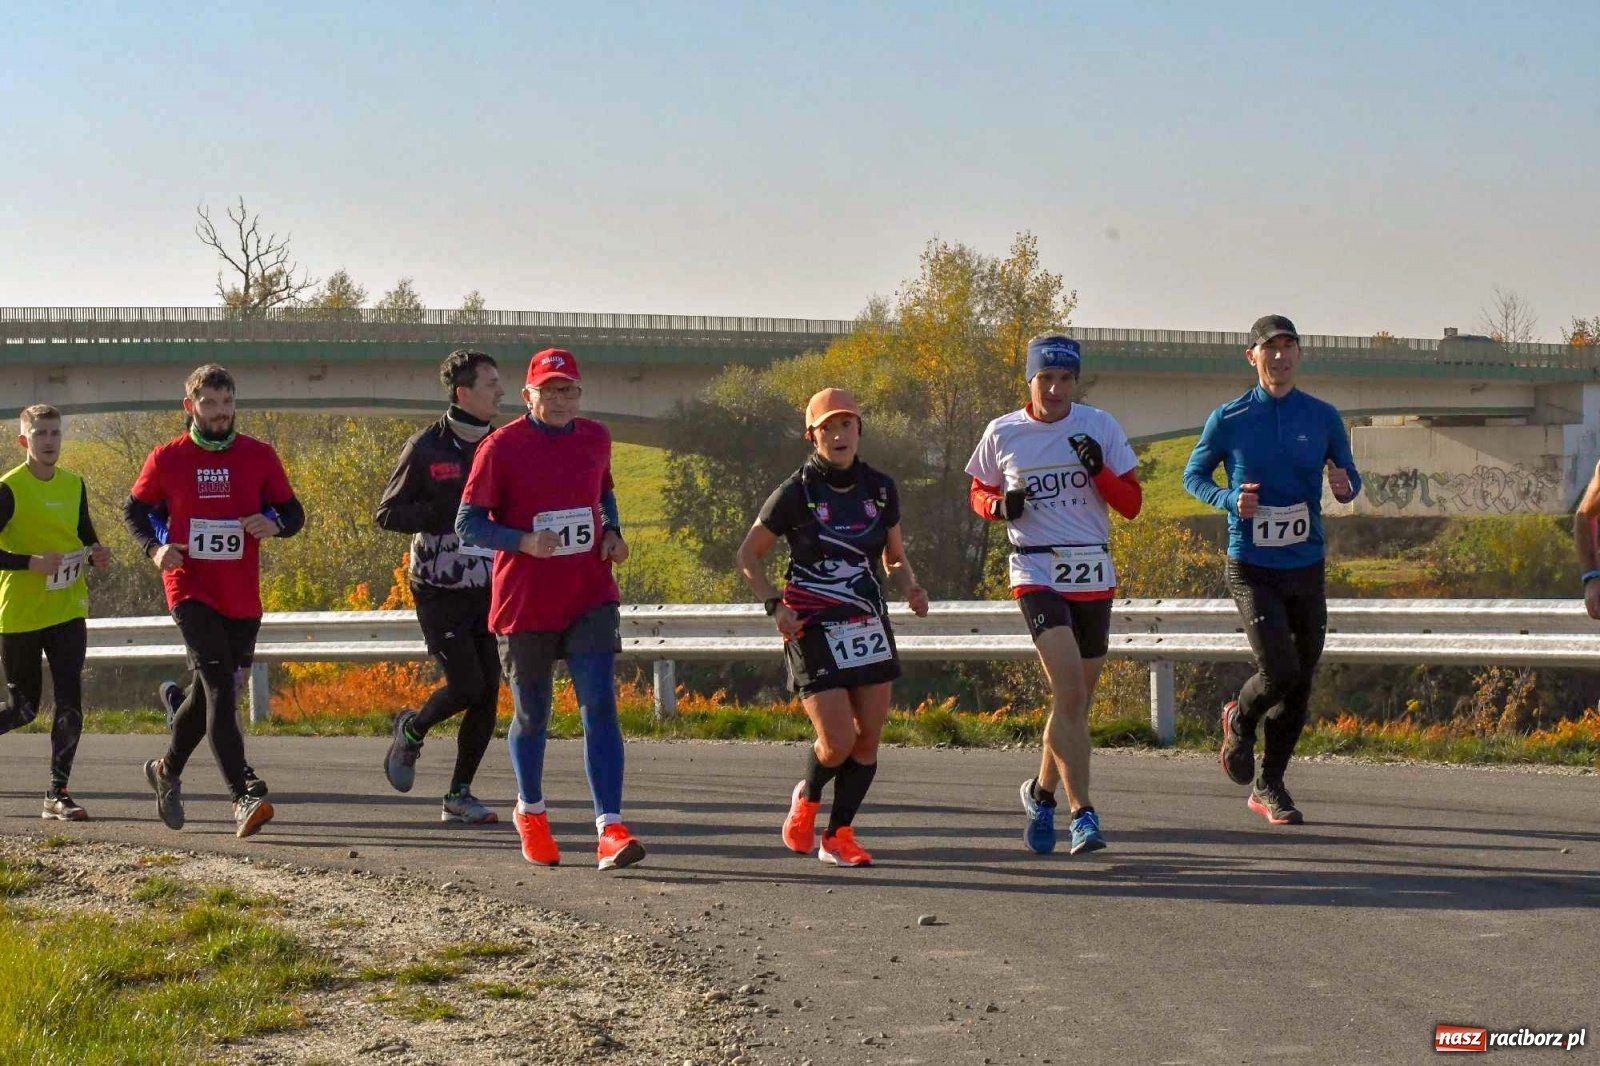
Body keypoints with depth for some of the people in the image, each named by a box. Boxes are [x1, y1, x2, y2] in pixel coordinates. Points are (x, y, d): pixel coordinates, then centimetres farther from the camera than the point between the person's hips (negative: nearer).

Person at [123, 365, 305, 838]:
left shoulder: (259, 456, 5)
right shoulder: (167, 458, 2)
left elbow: (293, 512, 9)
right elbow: (135, 509, 14)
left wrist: (274, 523, -14)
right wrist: (154, 548, -5)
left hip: (242, 598, 3)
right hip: (191, 589, -3)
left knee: (209, 690, 13)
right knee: (220, 687, -18)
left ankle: (167, 770, 39)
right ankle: (244, 799, -26)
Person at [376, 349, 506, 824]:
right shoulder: (426, 448, -8)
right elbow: (388, 513, -6)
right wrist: (446, 515, -18)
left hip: (488, 588, 5)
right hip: (439, 589, -5)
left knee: (488, 694, 0)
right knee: (465, 685, -12)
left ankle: (459, 795, 12)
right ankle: (412, 729, 19)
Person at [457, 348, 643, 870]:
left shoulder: (595, 438, 7)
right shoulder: (501, 447, -7)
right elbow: (468, 524, -8)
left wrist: (612, 532, 6)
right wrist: (525, 542, -24)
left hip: (590, 597, 2)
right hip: (525, 604, -2)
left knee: (600, 708, -12)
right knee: (531, 716, 12)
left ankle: (610, 831, -18)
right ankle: (530, 812, 37)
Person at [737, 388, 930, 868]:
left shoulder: (880, 488, 5)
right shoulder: (796, 492, -7)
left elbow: (895, 557, 17)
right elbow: (748, 555, 2)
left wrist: (909, 588, -4)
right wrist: (775, 605, -10)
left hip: (868, 626, 5)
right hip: (814, 630, -4)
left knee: (869, 738, 0)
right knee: (838, 743, -11)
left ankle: (838, 836, 14)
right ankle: (806, 798, 22)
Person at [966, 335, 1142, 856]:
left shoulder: (1100, 426, 4)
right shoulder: (1002, 433, 2)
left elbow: (1132, 504, 3)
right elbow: (978, 492, 16)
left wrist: (1098, 469, -15)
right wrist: (1000, 505, -6)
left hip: (1094, 575, 3)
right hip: (1036, 572, -3)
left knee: (1077, 697, 11)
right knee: (1069, 692, -18)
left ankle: (1043, 792, 33)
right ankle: (1082, 813, -18)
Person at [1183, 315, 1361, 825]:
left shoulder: (1323, 417, 4)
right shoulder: (1228, 419, -2)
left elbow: (1348, 474, 13)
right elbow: (1193, 475, 7)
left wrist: (1346, 488, -12)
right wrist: (1230, 499, -13)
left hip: (1307, 567, 3)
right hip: (1251, 568, -3)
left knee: (1300, 684, 7)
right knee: (1279, 671, -18)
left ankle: (1269, 787, 22)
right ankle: (1239, 721, 17)